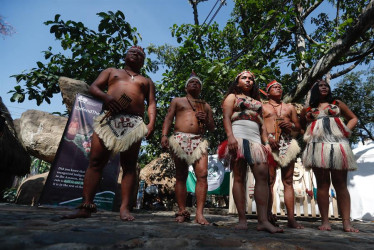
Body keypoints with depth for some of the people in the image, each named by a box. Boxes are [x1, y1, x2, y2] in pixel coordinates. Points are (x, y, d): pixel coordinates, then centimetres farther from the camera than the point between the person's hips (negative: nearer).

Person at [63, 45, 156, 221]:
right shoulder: (111, 71, 27)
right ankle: (86, 207, -1)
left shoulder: (146, 81, 26)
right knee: (95, 162, -6)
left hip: (134, 124, 0)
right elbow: (93, 87, 17)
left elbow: (151, 103, 14)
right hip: (108, 119, 1)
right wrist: (105, 96, -6)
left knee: (129, 166, -5)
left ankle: (125, 208, -3)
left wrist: (151, 123, -4)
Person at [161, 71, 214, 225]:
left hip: (199, 141, 2)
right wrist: (164, 135, -8)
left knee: (202, 174, -15)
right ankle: (182, 212, 5)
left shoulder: (206, 106, 26)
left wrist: (206, 120, 1)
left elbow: (212, 128, 24)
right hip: (180, 139, -1)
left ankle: (199, 214, -13)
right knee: (181, 176, -1)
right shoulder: (177, 101, 21)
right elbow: (168, 118, 9)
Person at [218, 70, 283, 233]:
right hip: (238, 138, -4)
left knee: (262, 175, -11)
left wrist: (267, 143, 9)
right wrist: (230, 136, -15)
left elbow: (262, 124, 24)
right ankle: (242, 220, -5)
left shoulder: (258, 102, 31)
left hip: (256, 140, 4)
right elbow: (226, 118, 2)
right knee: (239, 177, -7)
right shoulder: (232, 97, 18)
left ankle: (263, 221, -10)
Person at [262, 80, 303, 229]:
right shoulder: (262, 107, 16)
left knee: (288, 181, 0)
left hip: (287, 144, 3)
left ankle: (291, 218, 1)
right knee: (269, 180, -6)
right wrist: (268, 137, -13)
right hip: (269, 143, -3)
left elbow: (298, 128, 24)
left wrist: (291, 125, 1)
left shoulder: (290, 107, 26)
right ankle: (268, 214, -2)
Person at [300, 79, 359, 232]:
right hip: (317, 146, 0)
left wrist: (346, 131, 5)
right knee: (322, 184, -2)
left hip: (338, 145, 1)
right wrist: (307, 136, 7)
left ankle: (346, 222, -2)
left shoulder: (337, 104, 20)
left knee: (340, 184, -2)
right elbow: (300, 127, 25)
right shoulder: (307, 110, 18)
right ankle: (325, 221, -1)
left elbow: (353, 118, 23)